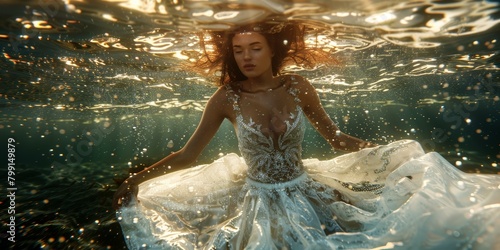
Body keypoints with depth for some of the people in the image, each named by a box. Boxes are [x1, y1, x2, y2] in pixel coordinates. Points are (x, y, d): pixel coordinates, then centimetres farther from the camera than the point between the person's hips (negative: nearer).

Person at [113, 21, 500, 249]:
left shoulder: (297, 87, -10)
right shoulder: (227, 97, -13)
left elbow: (336, 137, 0)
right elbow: (187, 154, -8)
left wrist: (389, 152, -7)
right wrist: (139, 179, -16)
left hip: (305, 192, 2)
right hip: (254, 200, -1)